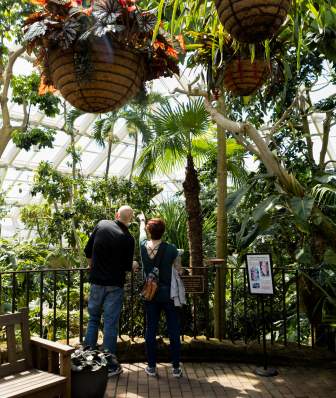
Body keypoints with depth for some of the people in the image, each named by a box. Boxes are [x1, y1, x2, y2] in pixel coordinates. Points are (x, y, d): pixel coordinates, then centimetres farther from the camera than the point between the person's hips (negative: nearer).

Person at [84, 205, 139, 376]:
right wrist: (134, 265, 19)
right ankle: (109, 365, 10)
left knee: (93, 320, 15)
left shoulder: (101, 225, -2)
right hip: (114, 285, -3)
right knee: (111, 323, 4)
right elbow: (127, 266, -4)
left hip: (96, 282, 3)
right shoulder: (128, 238, -10)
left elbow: (88, 252, 4)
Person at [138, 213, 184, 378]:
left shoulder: (143, 246, -5)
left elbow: (142, 231, 17)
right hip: (168, 294, -2)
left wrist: (142, 220, 37)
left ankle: (151, 366, 20)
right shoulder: (170, 249, -14)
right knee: (173, 330, 8)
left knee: (150, 329, 11)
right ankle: (176, 368, 16)